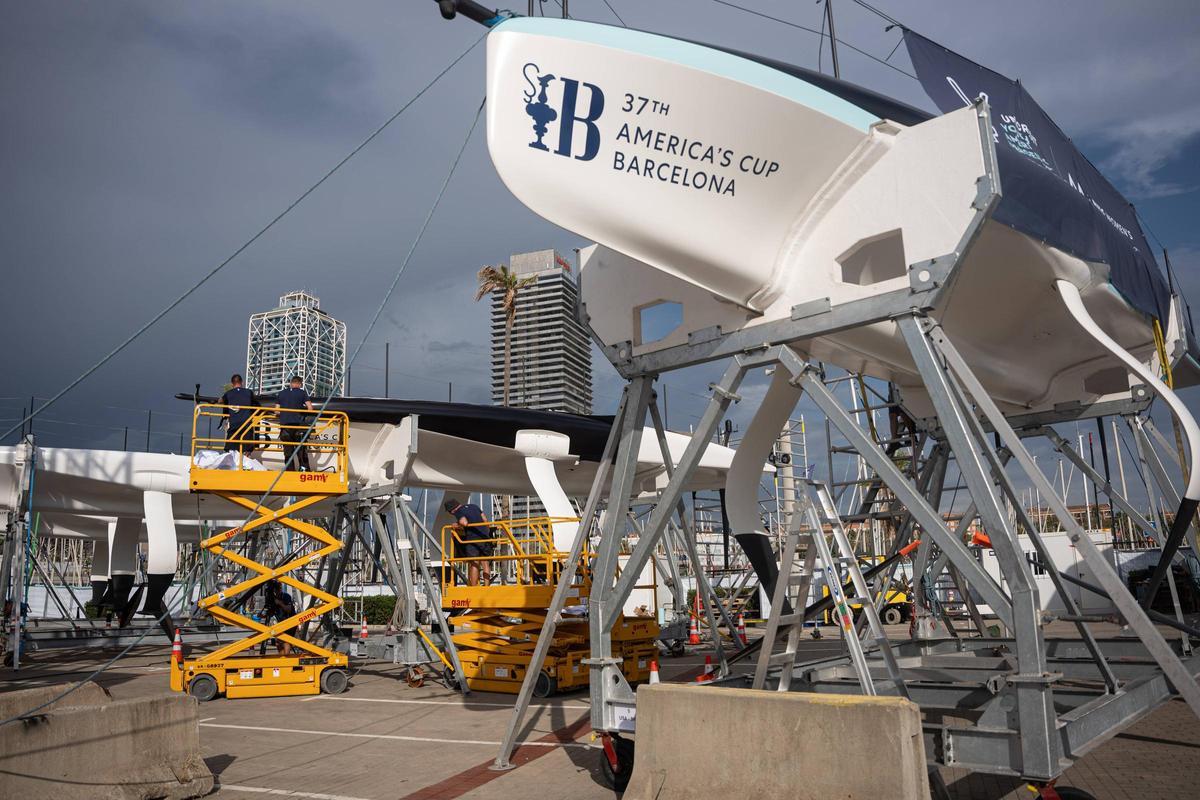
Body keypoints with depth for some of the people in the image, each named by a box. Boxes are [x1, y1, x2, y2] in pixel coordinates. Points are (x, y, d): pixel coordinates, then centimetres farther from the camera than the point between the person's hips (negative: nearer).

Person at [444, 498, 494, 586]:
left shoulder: (458, 512, -2)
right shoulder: (473, 506, 18)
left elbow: (464, 523, -20)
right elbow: (485, 519, 17)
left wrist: (458, 525, -1)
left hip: (473, 538, -6)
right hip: (485, 536, 6)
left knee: (474, 565, -4)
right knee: (485, 563, 8)